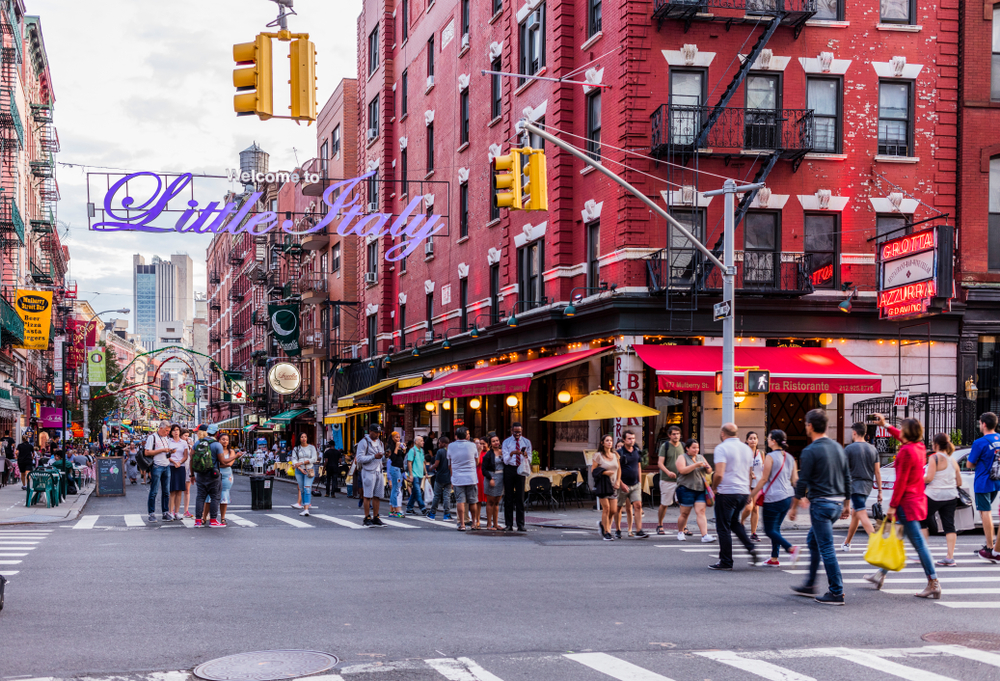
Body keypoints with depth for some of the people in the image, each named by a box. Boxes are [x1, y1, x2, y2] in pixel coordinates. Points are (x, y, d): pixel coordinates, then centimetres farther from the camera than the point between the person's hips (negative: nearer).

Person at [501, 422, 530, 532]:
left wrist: (526, 456, -20)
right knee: (508, 497, 1)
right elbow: (506, 460, -7)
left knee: (520, 497, -1)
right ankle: (509, 524, 6)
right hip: (509, 469, 0)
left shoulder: (526, 442, 6)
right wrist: (512, 453, -27)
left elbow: (529, 460, 3)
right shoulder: (506, 442, 2)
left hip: (520, 469, 0)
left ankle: (520, 525, 1)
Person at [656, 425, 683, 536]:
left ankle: (683, 527, 1)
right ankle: (659, 525, 23)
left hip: (681, 479, 3)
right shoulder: (665, 446, -4)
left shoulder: (682, 446, 9)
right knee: (664, 504, 5)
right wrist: (668, 472, -26)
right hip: (667, 480, -3)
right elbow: (660, 463, -10)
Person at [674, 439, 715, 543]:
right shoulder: (682, 457, 0)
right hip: (686, 489, -4)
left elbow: (709, 472, 21)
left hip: (700, 489, 4)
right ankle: (680, 532, 24)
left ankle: (705, 536, -16)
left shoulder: (701, 458, 17)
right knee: (685, 513, 3)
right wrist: (696, 465, -21)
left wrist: (708, 468, -3)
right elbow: (682, 470, -17)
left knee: (701, 512, -7)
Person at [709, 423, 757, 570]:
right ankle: (750, 548, 6)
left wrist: (714, 487, -4)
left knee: (723, 527, 2)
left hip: (727, 492, -7)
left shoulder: (722, 448, -10)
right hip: (744, 492, 7)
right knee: (735, 522, 24)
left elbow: (719, 474, -21)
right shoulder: (747, 449, 11)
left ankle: (726, 562, 5)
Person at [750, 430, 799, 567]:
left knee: (769, 530, -1)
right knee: (776, 528, 16)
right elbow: (795, 480, 10)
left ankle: (791, 548, -18)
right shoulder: (790, 458, 9)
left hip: (774, 498, -8)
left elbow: (764, 479, -11)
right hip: (788, 497, 8)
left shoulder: (770, 457, -12)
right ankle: (774, 558, 16)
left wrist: (752, 495, -3)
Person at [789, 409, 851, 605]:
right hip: (837, 503, 8)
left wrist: (794, 506, -3)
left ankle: (837, 593, -5)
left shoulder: (810, 451, -12)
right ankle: (809, 585, 28)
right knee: (813, 541, 21)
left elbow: (802, 481, -12)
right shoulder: (838, 448, 10)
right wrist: (847, 504, 20)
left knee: (826, 548, -5)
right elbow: (847, 477, 14)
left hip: (820, 503, -8)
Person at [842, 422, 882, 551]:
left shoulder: (849, 449, -8)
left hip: (855, 485, -7)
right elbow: (877, 472, 8)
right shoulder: (873, 449, 9)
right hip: (867, 485, 7)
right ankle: (846, 543, 28)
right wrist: (880, 490, 11)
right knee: (854, 513, 18)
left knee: (862, 515, -12)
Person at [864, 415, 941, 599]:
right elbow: (901, 437, 31)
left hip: (907, 502, -10)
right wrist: (886, 426, 41)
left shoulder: (906, 451, -19)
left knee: (919, 543, -9)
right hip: (918, 499, 10)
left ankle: (934, 584, -10)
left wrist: (892, 506, -15)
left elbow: (901, 481, -19)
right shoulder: (919, 446, 8)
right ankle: (881, 574, 29)